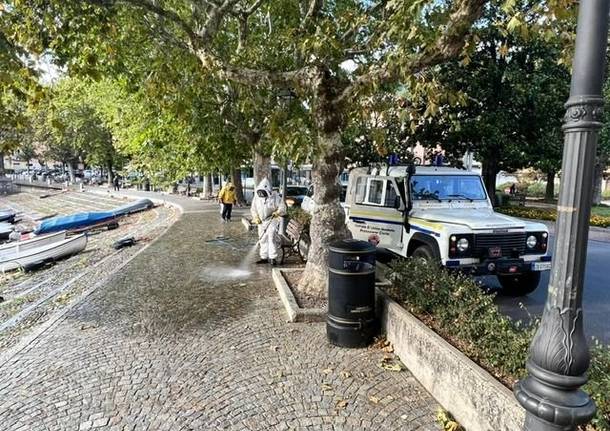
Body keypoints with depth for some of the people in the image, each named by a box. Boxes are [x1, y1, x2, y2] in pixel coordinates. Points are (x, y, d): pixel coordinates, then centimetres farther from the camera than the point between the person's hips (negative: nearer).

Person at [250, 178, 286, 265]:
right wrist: (256, 217, -1)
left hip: (272, 220, -5)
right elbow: (253, 209, 14)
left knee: (271, 237, -18)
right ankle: (264, 257, 21)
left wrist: (277, 212, -25)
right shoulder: (256, 197, 4)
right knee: (263, 239, 10)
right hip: (261, 221, 5)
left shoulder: (275, 196, -9)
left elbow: (282, 207, -6)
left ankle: (273, 257, -16)